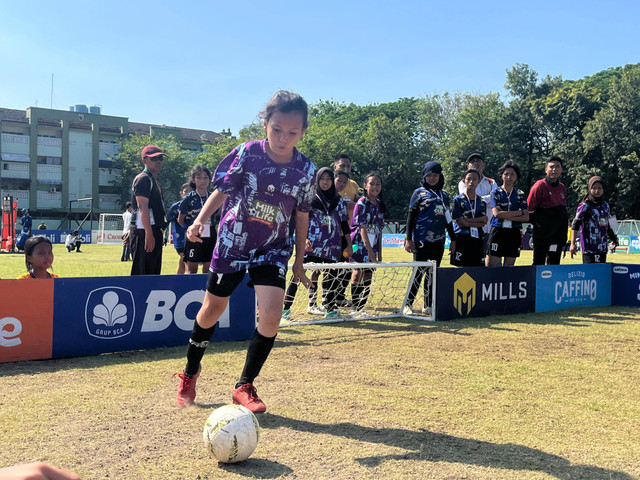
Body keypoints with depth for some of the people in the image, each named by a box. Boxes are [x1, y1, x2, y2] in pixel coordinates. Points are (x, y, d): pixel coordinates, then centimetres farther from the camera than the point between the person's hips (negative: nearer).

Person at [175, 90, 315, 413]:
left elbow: (301, 215, 2)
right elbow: (222, 190, -4)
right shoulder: (246, 154, -15)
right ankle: (190, 374, 37)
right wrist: (199, 221, -20)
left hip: (273, 250, 1)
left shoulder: (306, 170, -10)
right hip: (232, 244, 0)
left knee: (272, 312, -18)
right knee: (212, 310, 11)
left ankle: (245, 386, 2)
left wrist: (299, 260, 8)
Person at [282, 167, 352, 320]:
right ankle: (286, 307, -3)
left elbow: (344, 224, 17)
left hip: (331, 247, 3)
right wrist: (304, 239, -11)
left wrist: (349, 244, 15)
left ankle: (329, 308, 13)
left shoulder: (339, 201, 13)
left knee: (329, 275, 2)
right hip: (312, 246, -3)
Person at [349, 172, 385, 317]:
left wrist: (379, 251, 10)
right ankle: (356, 308, 0)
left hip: (372, 245, 6)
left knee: (368, 276, 6)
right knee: (358, 274, -7)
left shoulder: (380, 204, 10)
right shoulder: (362, 203, -9)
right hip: (360, 244, -6)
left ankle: (361, 308, 12)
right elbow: (362, 228, -15)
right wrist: (369, 249, -20)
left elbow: (379, 229, 13)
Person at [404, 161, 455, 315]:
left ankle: (428, 306, 15)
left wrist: (453, 238, 18)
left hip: (439, 240, 5)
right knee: (419, 272, -6)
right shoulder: (419, 193, 3)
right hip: (421, 239, -5)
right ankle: (408, 305, 2)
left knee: (433, 273, 8)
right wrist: (408, 239, -7)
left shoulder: (444, 195, 16)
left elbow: (448, 218, 21)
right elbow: (411, 216, -1)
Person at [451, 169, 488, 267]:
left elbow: (483, 223, 2)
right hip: (462, 239, -4)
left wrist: (468, 220, -9)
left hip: (477, 240, 4)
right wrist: (478, 221, -4)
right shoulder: (458, 200, 2)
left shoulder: (482, 202, 14)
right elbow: (460, 223, -7)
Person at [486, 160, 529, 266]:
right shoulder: (495, 193, 3)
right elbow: (497, 214, -12)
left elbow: (526, 217, 1)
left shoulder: (520, 194, 10)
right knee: (492, 265, -6)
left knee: (509, 266, 5)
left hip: (514, 233, 3)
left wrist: (507, 216, -11)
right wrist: (520, 212, -7)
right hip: (498, 231, -3)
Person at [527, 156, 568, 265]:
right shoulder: (539, 185, -8)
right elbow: (529, 209, -7)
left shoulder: (562, 188, 12)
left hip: (558, 234, 6)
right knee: (538, 264, -1)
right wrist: (537, 222, -6)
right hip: (542, 234, -6)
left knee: (554, 264, 9)